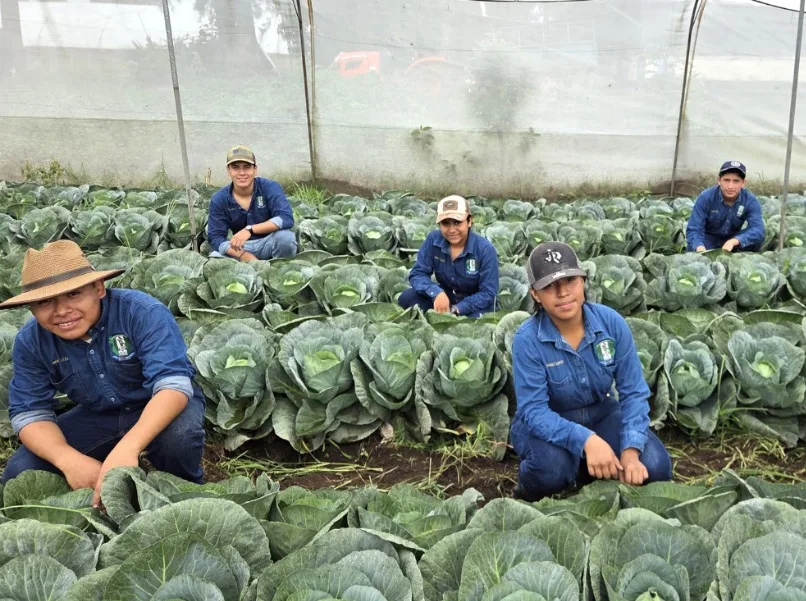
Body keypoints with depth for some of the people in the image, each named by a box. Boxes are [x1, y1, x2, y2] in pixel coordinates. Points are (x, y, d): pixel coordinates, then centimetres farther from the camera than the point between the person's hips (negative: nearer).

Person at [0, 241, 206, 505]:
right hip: (97, 416, 4)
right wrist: (69, 460, -35)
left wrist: (127, 447, -53)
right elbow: (29, 413, -13)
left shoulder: (142, 312, -29)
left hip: (163, 408, -4)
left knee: (179, 435, -38)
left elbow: (173, 384, -37)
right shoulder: (29, 342, -14)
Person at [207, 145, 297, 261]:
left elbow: (287, 218, -30)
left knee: (285, 236, -34)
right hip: (242, 247, 1)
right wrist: (243, 256, -30)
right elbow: (215, 237, -12)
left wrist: (249, 229, -40)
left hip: (269, 243, -1)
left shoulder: (270, 188, -16)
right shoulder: (219, 200, -10)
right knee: (214, 258, -26)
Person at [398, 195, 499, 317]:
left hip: (475, 303, -2)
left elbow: (488, 293, -20)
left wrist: (455, 309, -30)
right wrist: (437, 293, -34)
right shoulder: (433, 240, -13)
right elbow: (417, 274, -13)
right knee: (406, 298, -21)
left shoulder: (485, 249, -21)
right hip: (444, 296, 3)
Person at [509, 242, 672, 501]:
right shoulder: (527, 339, -25)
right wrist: (586, 440, -42)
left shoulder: (611, 322, -16)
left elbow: (633, 391, -14)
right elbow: (533, 410, -27)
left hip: (602, 415, 4)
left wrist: (630, 451, -26)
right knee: (553, 467, -35)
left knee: (655, 466, -18)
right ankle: (530, 488, 2)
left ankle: (590, 471, 12)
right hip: (547, 425, -3)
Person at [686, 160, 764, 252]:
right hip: (709, 237, -1)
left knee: (757, 238, -27)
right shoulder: (705, 197, -23)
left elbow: (758, 229, -32)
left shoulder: (750, 200, -20)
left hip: (734, 238, 2)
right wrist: (700, 247, -49)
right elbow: (693, 230, -26)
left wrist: (733, 241, -50)